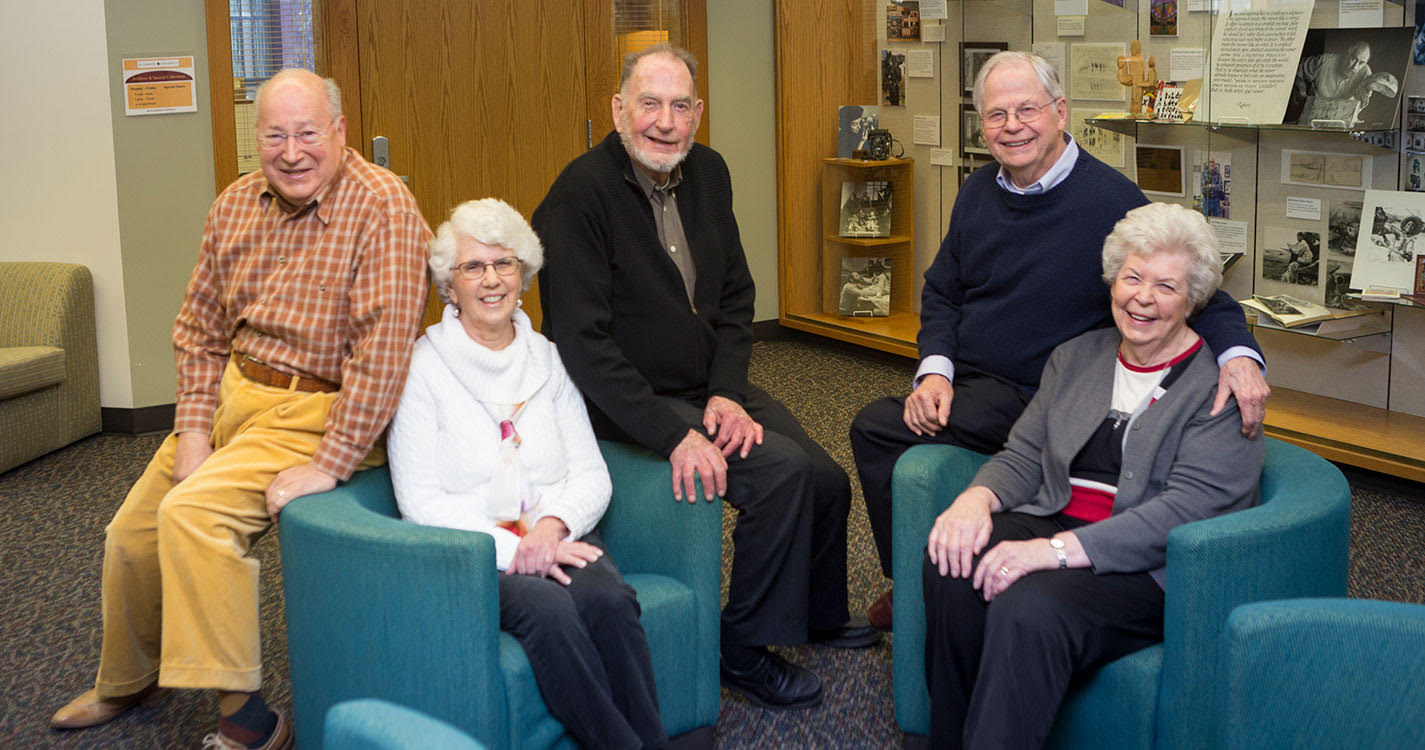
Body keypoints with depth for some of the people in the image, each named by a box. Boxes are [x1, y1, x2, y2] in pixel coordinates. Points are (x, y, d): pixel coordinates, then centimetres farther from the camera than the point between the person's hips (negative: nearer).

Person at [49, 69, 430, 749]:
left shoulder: (381, 206, -20)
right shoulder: (236, 204, 3)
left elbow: (384, 346, -26)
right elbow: (200, 325, 9)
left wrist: (331, 464, -26)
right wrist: (192, 430, -2)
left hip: (316, 410, -8)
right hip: (232, 391, 8)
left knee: (193, 514, -27)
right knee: (132, 534, 14)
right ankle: (127, 683, 43)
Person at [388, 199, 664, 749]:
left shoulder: (549, 360, 13)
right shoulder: (422, 367, 0)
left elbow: (592, 475, 9)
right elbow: (420, 502, -6)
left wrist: (553, 525, -13)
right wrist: (510, 547, -17)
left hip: (555, 541, 3)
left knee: (609, 598, -30)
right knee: (547, 608, -33)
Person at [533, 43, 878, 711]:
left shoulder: (708, 173, 5)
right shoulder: (579, 195, -19)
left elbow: (735, 299, 10)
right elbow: (582, 343, -23)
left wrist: (728, 392, -6)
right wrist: (673, 435, -27)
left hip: (712, 386, 7)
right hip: (625, 402, -7)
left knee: (827, 482, 0)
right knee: (783, 471, -22)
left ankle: (818, 613, 30)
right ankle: (744, 647, -4)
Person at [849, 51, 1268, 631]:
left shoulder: (1113, 202, -16)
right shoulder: (979, 191, 6)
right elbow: (941, 292, 14)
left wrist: (1238, 354, -35)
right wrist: (935, 370, -4)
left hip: (1031, 397, -7)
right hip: (966, 381, 8)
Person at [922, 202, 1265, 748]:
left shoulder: (1221, 386, -4)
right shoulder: (1075, 356, 17)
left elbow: (1189, 509, -16)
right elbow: (1023, 456, 15)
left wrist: (1057, 549, -26)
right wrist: (978, 497, -11)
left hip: (1155, 566, -5)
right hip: (1053, 520, 5)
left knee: (1029, 610, -35)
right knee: (952, 565, -27)